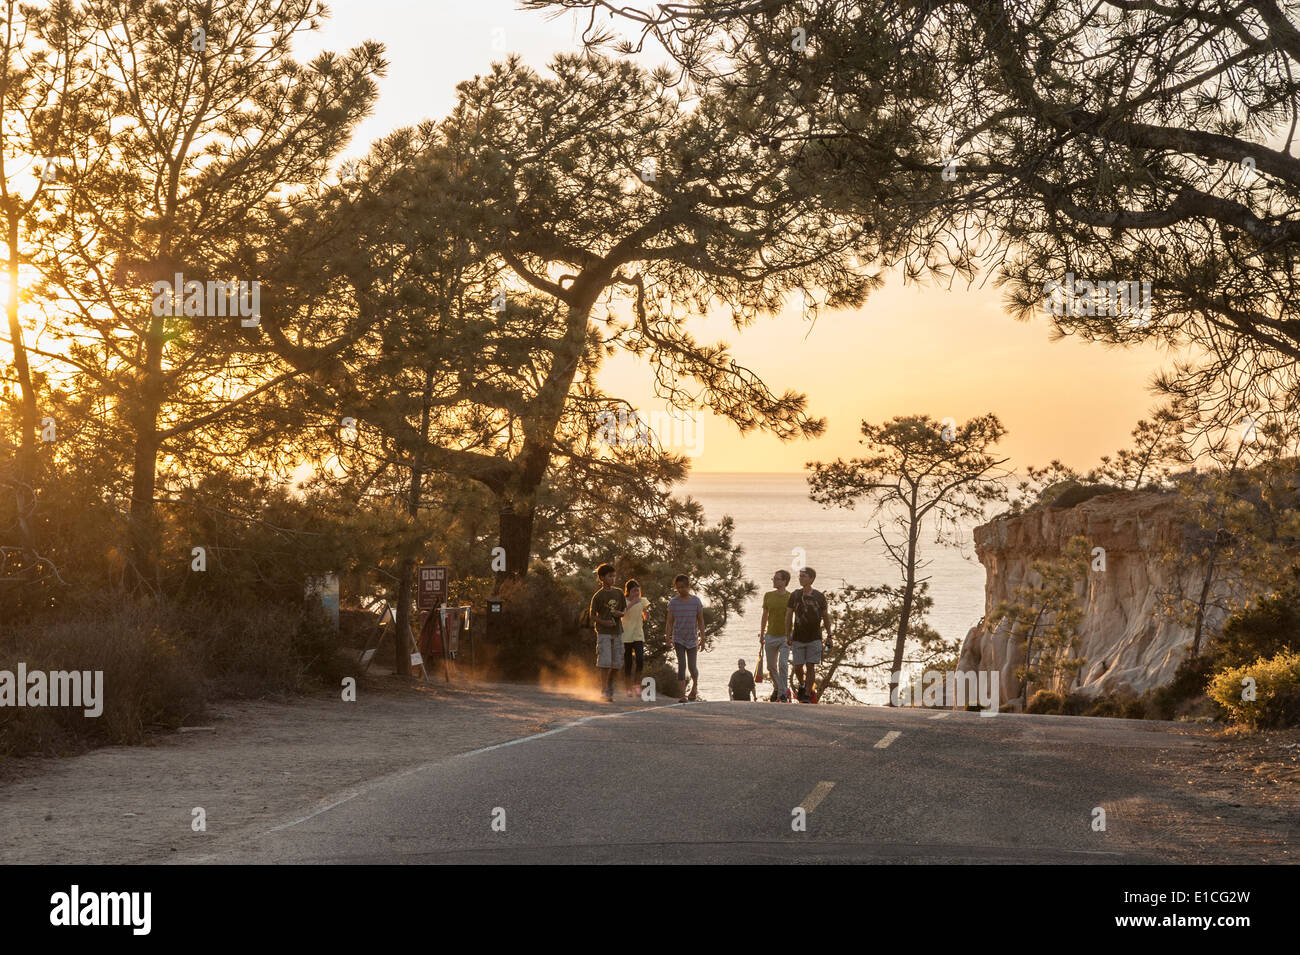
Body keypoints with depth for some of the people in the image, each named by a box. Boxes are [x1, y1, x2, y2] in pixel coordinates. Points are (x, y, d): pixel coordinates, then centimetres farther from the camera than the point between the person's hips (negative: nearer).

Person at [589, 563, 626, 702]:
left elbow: (624, 611, 14)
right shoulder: (598, 596, -4)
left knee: (616, 665, 4)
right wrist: (604, 622, -17)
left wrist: (619, 614, -9)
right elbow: (593, 615, 0)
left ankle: (610, 688, 20)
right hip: (604, 633, -4)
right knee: (606, 663, -11)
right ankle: (606, 692, -7)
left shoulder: (619, 593, 7)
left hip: (617, 633, 4)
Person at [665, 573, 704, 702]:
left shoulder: (696, 601, -2)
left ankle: (695, 686, 33)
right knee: (682, 665, -10)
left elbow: (700, 621, 3)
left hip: (692, 639, 0)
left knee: (692, 666, 2)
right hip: (678, 639, 0)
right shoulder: (673, 603, -1)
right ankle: (683, 695, -10)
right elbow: (670, 623, 1)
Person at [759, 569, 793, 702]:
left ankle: (782, 693, -8)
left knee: (783, 664, -16)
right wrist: (762, 634, 8)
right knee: (771, 666, 11)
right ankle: (777, 688, 34)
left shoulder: (791, 597, -7)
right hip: (771, 636, 4)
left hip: (785, 637, -4)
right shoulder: (768, 596, 3)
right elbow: (765, 616, 11)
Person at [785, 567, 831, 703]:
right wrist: (788, 636, 1)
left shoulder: (819, 596, -1)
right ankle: (802, 685, 31)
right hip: (798, 639, 1)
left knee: (811, 667, -6)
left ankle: (807, 695, 1)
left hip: (814, 639, -1)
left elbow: (825, 616, 9)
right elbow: (788, 616, 5)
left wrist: (829, 635, 6)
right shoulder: (795, 595, 0)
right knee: (798, 667, 2)